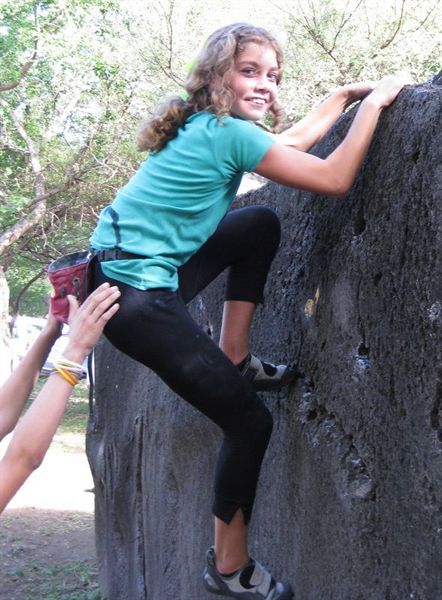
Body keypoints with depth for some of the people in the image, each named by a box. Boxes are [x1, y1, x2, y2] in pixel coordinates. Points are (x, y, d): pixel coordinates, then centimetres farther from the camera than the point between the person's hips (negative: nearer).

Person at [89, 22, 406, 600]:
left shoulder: (205, 123, 10)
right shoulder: (230, 134, -16)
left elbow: (295, 139, 26)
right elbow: (335, 179, -13)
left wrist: (348, 91, 27)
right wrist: (373, 103, -3)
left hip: (138, 269, 9)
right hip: (135, 296, -9)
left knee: (261, 225, 19)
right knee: (249, 420, 1)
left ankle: (235, 359, 21)